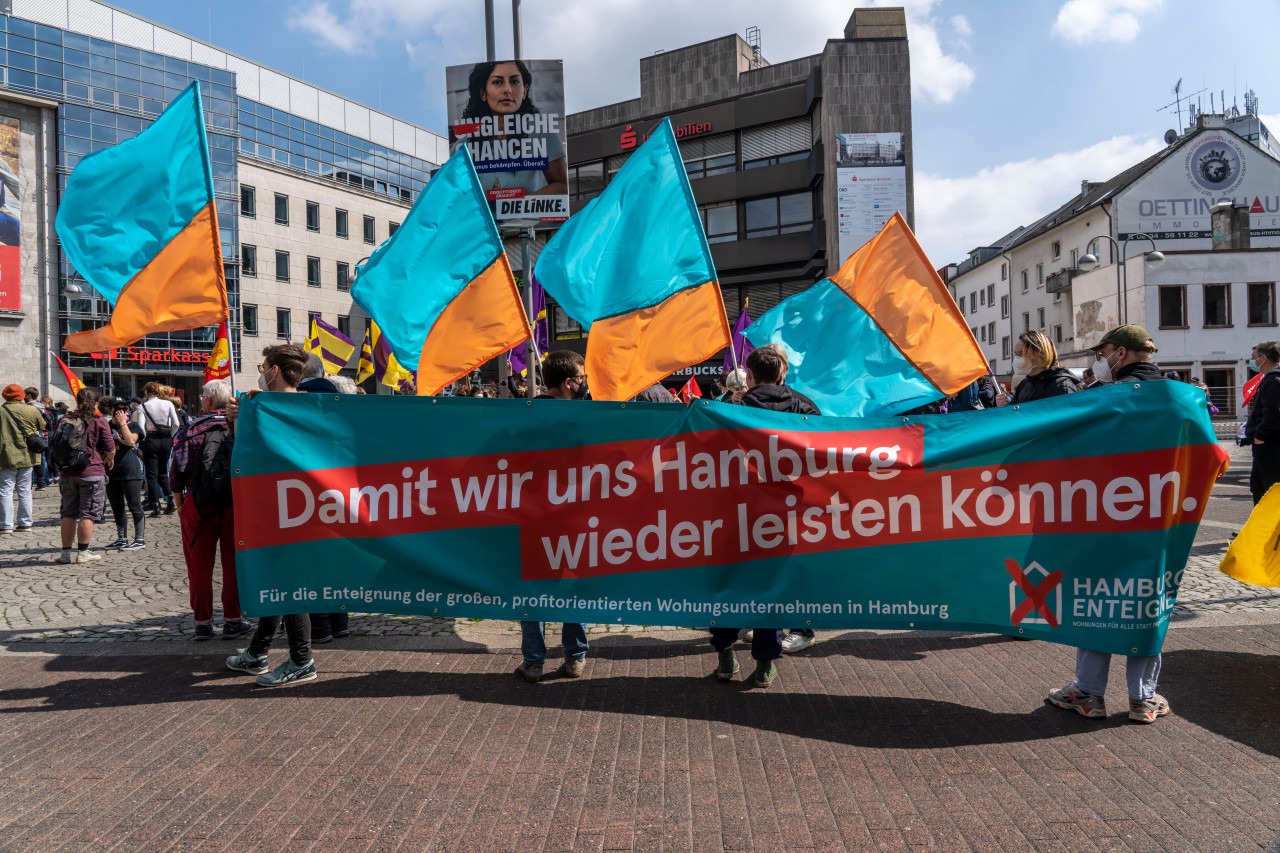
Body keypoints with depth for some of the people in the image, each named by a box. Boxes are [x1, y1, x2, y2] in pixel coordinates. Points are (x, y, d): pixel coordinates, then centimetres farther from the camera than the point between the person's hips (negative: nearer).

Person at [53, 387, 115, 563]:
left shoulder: (65, 420, 8)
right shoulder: (98, 421, -6)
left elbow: (54, 446, 17)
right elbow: (110, 449, -6)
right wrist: (109, 460, 15)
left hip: (66, 473, 5)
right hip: (91, 472, -5)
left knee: (68, 513, 11)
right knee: (88, 514, 1)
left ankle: (67, 551, 14)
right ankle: (82, 552, 2)